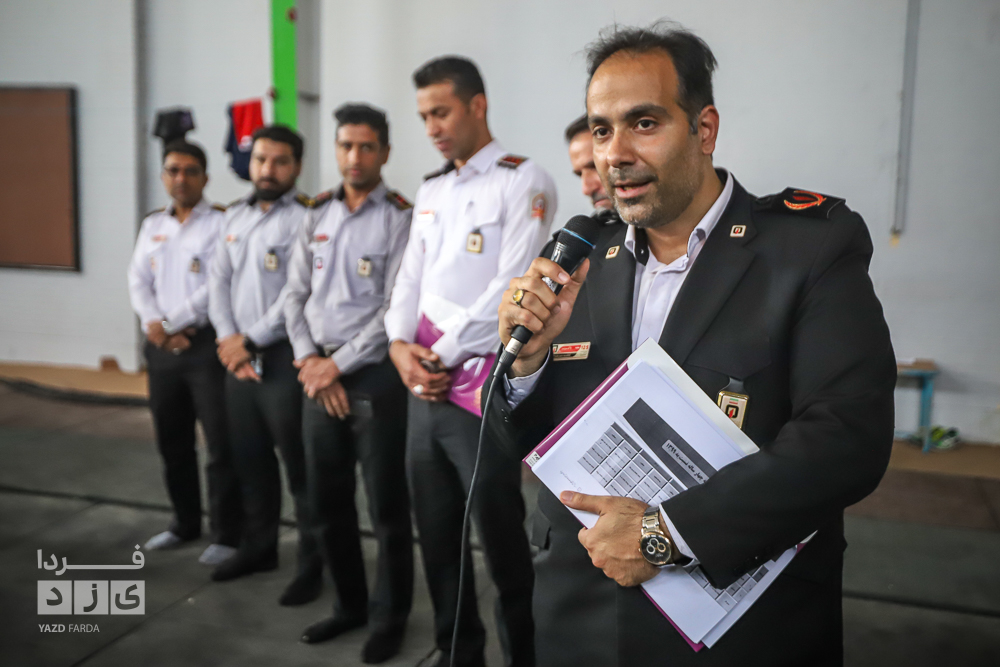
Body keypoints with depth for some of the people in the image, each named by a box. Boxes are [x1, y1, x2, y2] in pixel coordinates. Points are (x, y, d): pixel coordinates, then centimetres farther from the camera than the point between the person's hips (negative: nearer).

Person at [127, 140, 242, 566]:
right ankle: (185, 523, 33)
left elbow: (216, 288, -15)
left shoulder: (220, 223, -6)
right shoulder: (152, 225, 14)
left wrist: (168, 324, -12)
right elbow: (138, 282, 9)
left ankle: (226, 535, 11)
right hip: (161, 349, 7)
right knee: (172, 442, 16)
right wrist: (155, 326, -8)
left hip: (207, 345, -7)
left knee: (221, 445, -2)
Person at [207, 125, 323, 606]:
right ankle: (258, 547, 35)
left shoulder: (304, 218, -10)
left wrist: (250, 341, -12)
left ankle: (311, 564, 15)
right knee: (250, 459, 18)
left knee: (300, 465, 1)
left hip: (283, 358, -7)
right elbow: (219, 281, 10)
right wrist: (227, 339, -4)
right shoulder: (234, 216, 14)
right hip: (237, 359, 7)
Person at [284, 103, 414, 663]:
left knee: (386, 505, 5)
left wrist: (338, 365, -11)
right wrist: (309, 361, -4)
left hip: (375, 376, -5)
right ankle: (350, 603, 34)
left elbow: (395, 308, -13)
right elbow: (296, 295, 10)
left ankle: (390, 616, 24)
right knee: (327, 501, 15)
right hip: (319, 375, 6)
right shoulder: (316, 216, 11)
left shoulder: (402, 218, -7)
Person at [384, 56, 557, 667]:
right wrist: (400, 345, -2)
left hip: (482, 385, -7)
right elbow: (411, 276, 15)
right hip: (424, 387, 7)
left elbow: (512, 287, -14)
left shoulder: (524, 181, -5)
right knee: (436, 533, 15)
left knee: (501, 535, 3)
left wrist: (442, 355, -11)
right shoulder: (431, 191, 17)